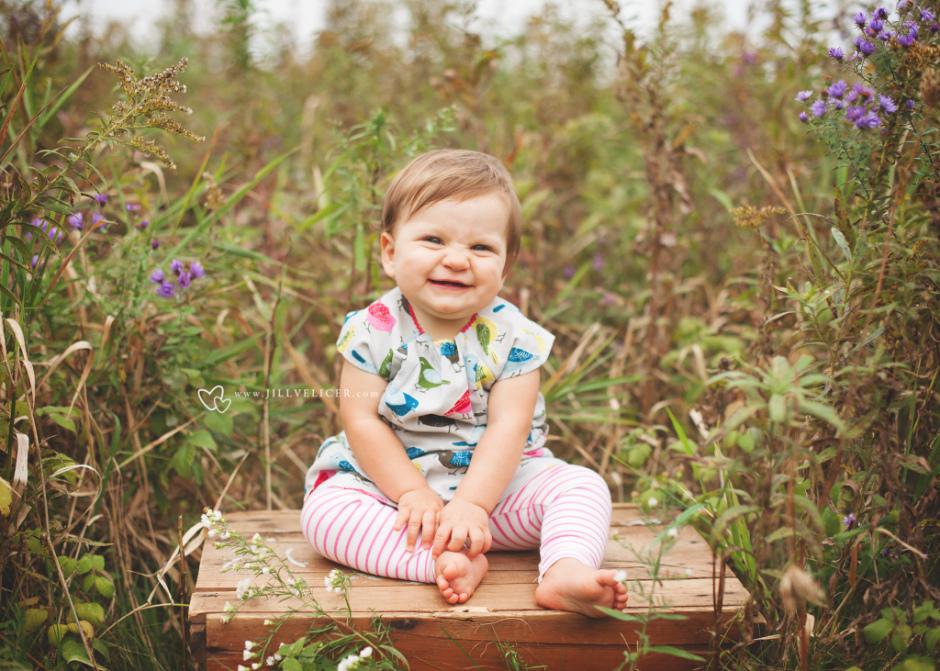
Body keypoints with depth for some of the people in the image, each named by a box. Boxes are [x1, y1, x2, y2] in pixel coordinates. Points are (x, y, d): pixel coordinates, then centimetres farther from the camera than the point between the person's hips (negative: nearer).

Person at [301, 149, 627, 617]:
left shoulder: (512, 337, -10)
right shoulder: (374, 331, -11)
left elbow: (508, 428, -16)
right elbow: (362, 420, -11)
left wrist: (472, 503, -27)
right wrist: (413, 494, -19)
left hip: (492, 480, 1)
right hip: (391, 477, 0)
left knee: (583, 487, -18)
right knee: (323, 511, -26)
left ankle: (566, 571, -39)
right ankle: (439, 562, -39)